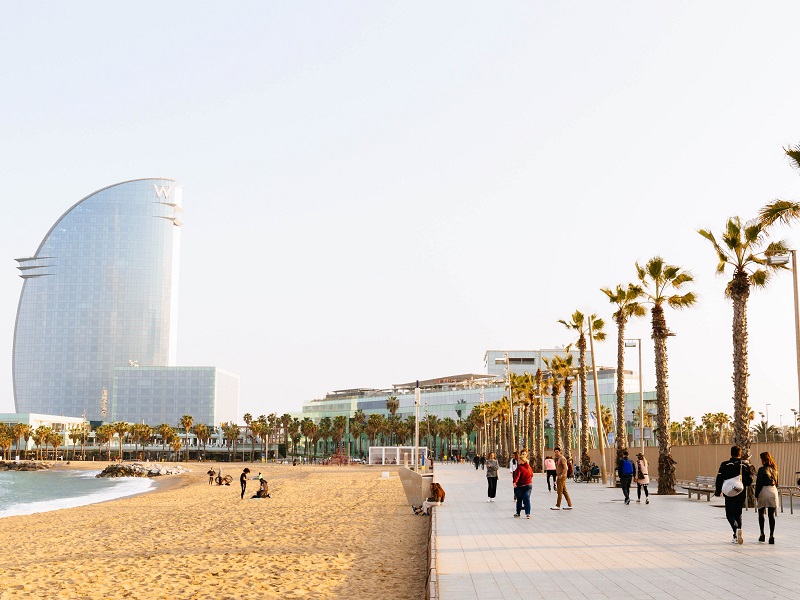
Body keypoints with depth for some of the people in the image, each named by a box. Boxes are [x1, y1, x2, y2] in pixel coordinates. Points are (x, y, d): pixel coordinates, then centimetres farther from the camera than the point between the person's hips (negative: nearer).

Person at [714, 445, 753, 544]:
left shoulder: (725, 465, -5)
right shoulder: (745, 465, 1)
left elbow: (719, 479, -5)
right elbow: (749, 481, 1)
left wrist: (718, 492, 5)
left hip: (730, 494, -3)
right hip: (742, 494, 3)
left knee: (730, 515, 3)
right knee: (738, 514, 16)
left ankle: (736, 529, -26)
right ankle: (736, 536, 15)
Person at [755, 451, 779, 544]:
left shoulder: (762, 469, -10)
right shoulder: (774, 469, 7)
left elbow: (759, 483, -8)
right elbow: (776, 482, 15)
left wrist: (756, 495, -1)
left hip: (764, 491, -4)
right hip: (773, 491, 4)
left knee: (761, 513, 13)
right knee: (771, 515, 2)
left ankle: (762, 533, 11)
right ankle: (772, 535, -4)